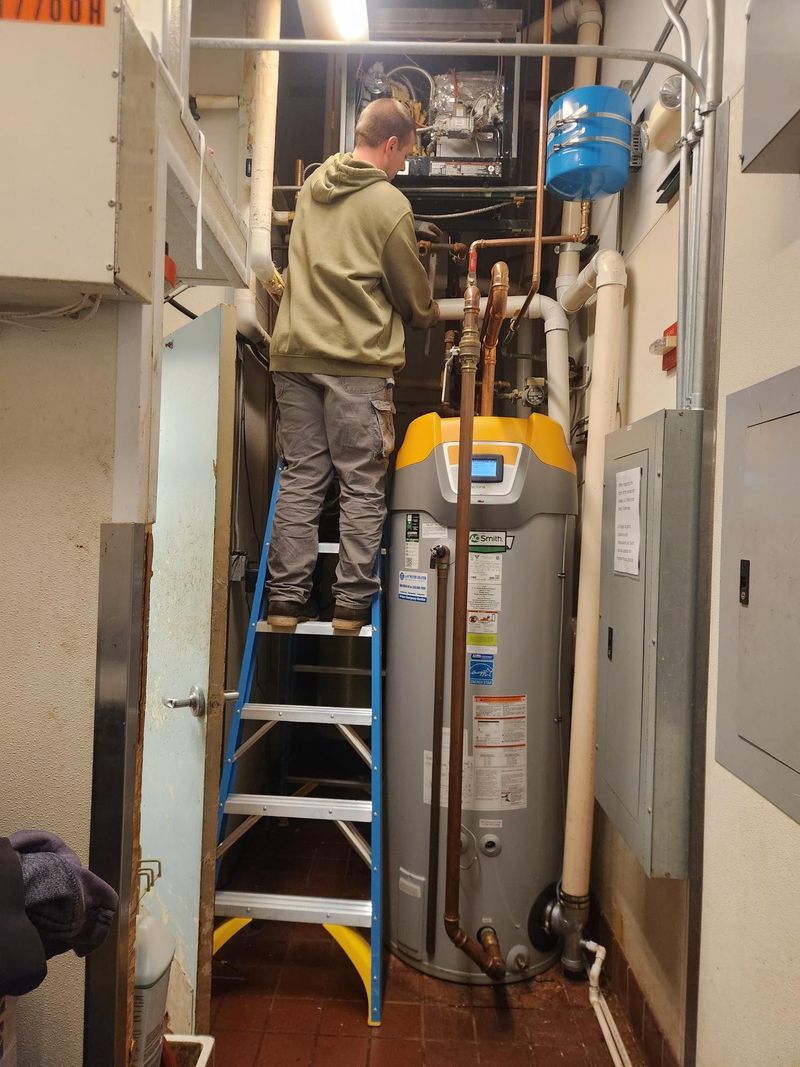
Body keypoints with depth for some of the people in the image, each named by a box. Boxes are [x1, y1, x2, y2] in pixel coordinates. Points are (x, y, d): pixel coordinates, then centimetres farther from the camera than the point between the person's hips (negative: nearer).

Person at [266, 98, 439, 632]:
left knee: (301, 479, 8)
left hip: (295, 352, 6)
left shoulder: (313, 185, 15)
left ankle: (286, 600, 9)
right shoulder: (390, 204, -4)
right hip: (357, 360, -5)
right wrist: (430, 315, 26)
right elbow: (414, 296, 3)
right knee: (363, 487, 2)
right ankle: (353, 604, 5)